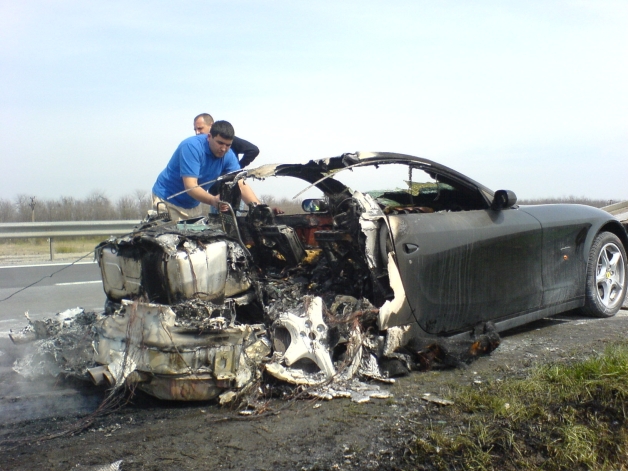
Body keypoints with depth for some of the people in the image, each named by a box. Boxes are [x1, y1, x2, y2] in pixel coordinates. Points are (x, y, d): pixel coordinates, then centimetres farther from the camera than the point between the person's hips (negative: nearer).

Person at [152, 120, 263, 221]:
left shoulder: (228, 156, -8)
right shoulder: (192, 147, -26)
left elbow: (241, 185, -13)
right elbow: (190, 186, -33)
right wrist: (213, 200, -50)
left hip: (193, 205, 6)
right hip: (168, 200, -6)